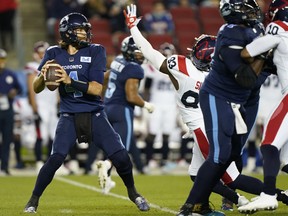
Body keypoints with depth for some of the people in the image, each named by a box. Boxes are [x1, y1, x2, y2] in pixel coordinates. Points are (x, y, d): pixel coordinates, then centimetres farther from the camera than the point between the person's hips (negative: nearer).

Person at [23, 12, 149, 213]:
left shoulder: (95, 51, -4)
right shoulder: (54, 53, 0)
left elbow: (97, 89, -14)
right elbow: (36, 89, 0)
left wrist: (70, 81, -27)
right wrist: (43, 75, -23)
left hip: (95, 115, 0)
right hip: (69, 116, 0)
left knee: (120, 156, -8)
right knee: (56, 158, -19)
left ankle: (132, 192, 20)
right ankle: (34, 200, 0)